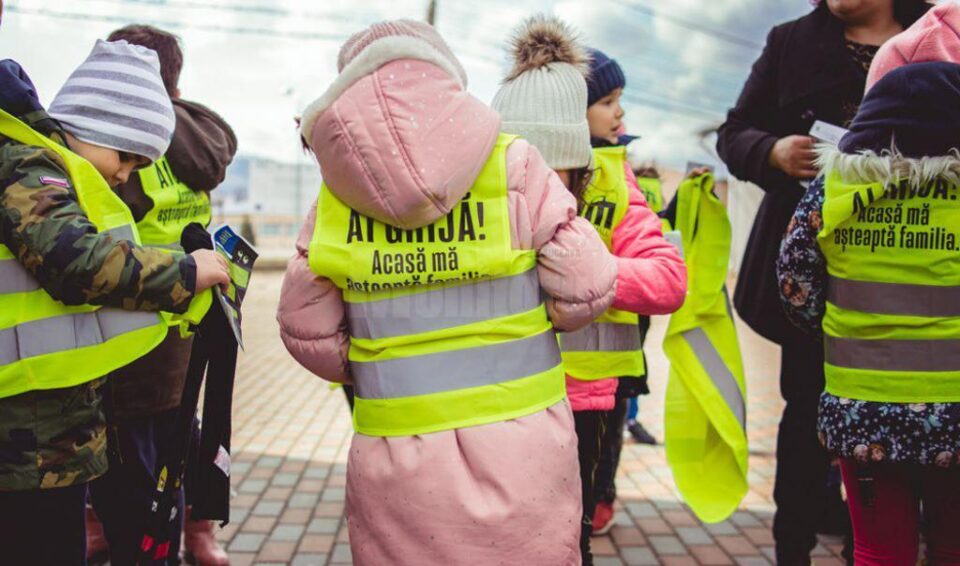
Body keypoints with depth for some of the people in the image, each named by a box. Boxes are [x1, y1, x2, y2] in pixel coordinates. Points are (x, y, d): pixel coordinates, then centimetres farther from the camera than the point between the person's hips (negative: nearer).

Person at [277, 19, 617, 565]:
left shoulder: (337, 192, 0)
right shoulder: (512, 166, -6)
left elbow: (306, 328, 2)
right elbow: (585, 290, -6)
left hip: (395, 460, 2)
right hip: (519, 444, -1)